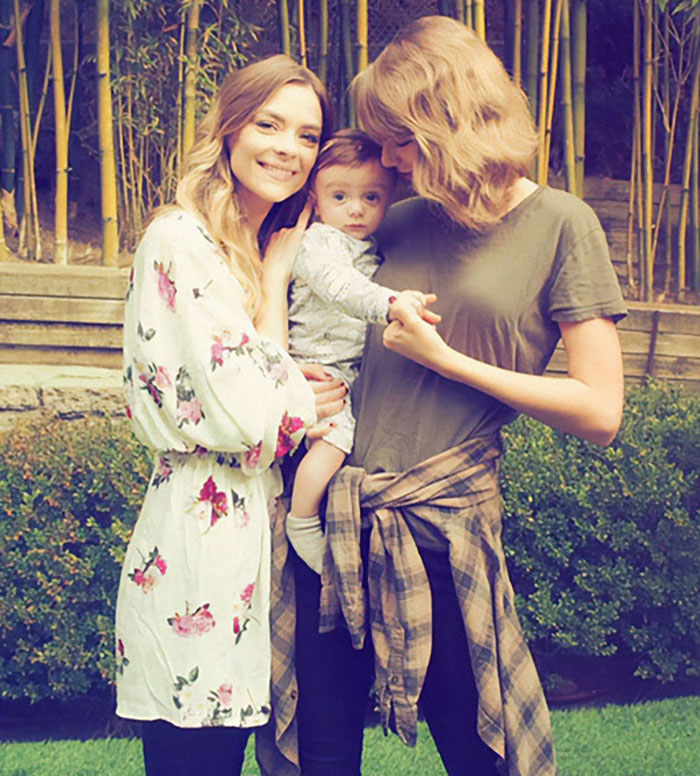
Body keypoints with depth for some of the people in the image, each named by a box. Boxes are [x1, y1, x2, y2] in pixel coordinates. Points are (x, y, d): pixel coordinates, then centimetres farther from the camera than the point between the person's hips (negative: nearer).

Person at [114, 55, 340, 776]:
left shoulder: (273, 247, 15)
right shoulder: (179, 241, -12)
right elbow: (248, 416, -20)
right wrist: (277, 277, -9)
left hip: (259, 538, 8)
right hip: (199, 550, -8)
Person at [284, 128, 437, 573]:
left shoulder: (375, 250, 15)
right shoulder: (320, 241, -11)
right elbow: (339, 285, -31)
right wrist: (389, 303, -47)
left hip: (358, 370, 9)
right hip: (320, 367, -9)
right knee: (332, 441, -23)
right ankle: (303, 527, -5)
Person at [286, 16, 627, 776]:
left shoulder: (558, 224, -3)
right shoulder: (405, 221, 11)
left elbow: (598, 411, -8)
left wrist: (445, 361, -9)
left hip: (443, 522, -4)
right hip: (339, 511, 5)